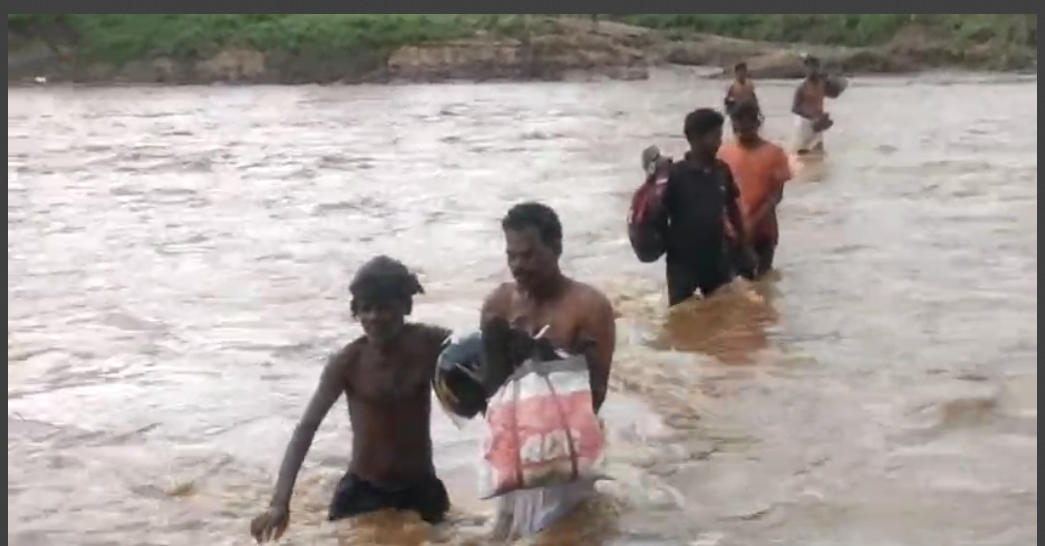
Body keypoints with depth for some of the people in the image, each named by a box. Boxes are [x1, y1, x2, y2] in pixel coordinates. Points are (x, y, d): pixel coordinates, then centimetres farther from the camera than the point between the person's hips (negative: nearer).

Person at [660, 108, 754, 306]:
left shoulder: (722, 171, 1)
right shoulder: (676, 174, -15)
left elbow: (732, 208, 12)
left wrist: (744, 245, 14)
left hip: (716, 259, 5)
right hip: (682, 262, -5)